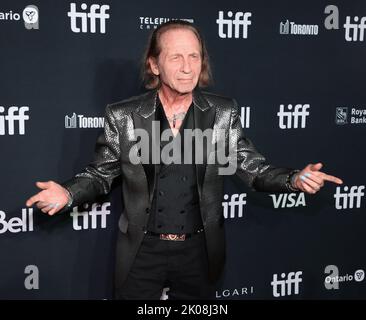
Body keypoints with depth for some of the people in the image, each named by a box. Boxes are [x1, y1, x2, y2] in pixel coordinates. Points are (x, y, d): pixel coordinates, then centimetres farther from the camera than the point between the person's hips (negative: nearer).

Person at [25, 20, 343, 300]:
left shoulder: (224, 112, -5)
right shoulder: (123, 116, -7)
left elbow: (251, 166, -1)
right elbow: (101, 173, 1)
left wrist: (294, 178, -19)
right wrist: (68, 193, -18)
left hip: (199, 251, 1)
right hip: (141, 253, 0)